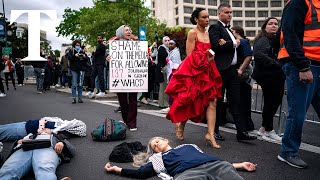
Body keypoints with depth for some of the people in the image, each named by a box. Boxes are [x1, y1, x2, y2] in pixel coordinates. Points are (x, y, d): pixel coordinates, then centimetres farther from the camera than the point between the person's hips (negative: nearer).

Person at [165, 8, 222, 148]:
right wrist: (204, 59, -11)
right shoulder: (192, 32, -4)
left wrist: (210, 58, 0)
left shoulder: (207, 34, 17)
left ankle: (210, 134, -5)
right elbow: (189, 56, -9)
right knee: (190, 102, 4)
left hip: (207, 71, 7)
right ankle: (180, 123, 29)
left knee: (212, 101, -5)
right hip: (193, 71, -6)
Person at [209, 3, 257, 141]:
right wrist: (234, 43, -6)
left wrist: (227, 44, -6)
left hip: (233, 70, 8)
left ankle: (241, 132, 7)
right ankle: (215, 130, 13)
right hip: (221, 70, -7)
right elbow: (216, 46, -18)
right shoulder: (215, 28, -2)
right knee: (218, 101, 1)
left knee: (235, 102, 5)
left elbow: (239, 49, 14)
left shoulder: (230, 30, 23)